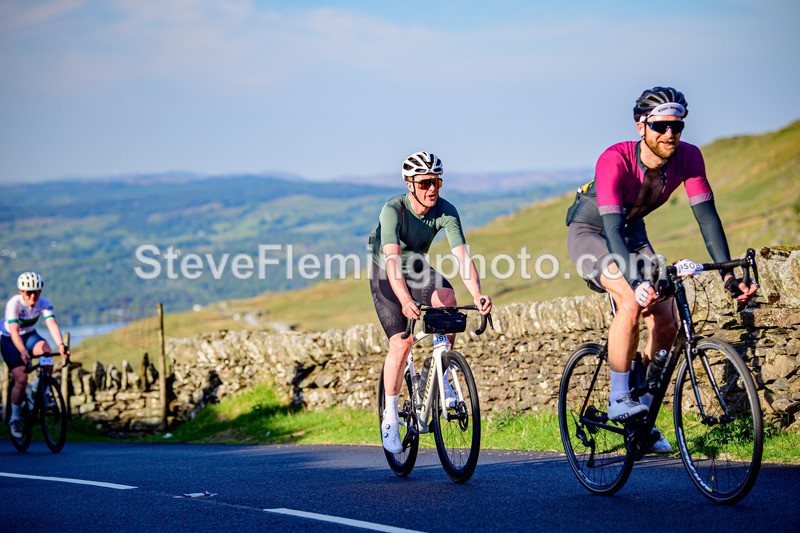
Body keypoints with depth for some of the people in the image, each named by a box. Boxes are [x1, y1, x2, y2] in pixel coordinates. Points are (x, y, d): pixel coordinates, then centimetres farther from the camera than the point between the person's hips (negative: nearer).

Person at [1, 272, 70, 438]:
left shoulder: (44, 304, -19)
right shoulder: (13, 304, -29)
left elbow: (52, 324, -33)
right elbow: (14, 331, -39)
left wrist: (61, 345, -50)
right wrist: (23, 351, -55)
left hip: (30, 336, 3)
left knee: (45, 349, -31)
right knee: (21, 378, -18)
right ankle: (14, 419, 2)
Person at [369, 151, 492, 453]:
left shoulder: (446, 211, -22)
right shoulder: (393, 209, -31)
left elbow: (462, 255, -30)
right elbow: (392, 259, -43)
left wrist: (477, 295, -47)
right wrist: (404, 299, -59)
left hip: (418, 269, 3)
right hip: (385, 274, -3)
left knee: (446, 298, -30)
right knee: (401, 343, -16)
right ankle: (390, 419, 0)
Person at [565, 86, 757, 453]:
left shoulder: (688, 157, -21)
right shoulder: (614, 160, -34)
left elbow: (706, 214, -21)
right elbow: (611, 227, -41)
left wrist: (728, 274, -31)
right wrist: (635, 282, -54)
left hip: (632, 233, 5)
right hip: (589, 231, -5)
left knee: (667, 325, -6)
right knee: (632, 303, -31)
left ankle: (642, 417, 10)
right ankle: (619, 400, -18)